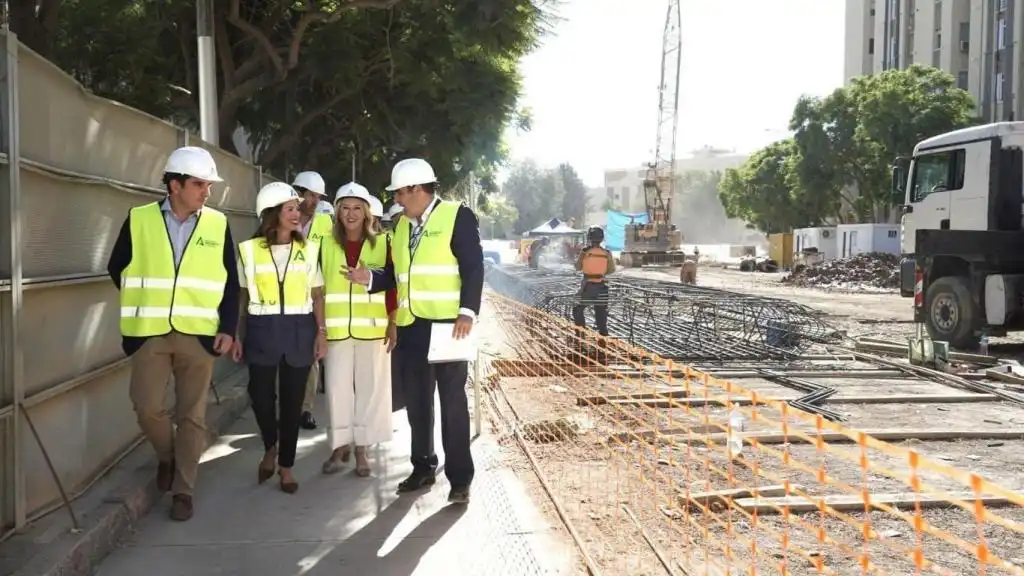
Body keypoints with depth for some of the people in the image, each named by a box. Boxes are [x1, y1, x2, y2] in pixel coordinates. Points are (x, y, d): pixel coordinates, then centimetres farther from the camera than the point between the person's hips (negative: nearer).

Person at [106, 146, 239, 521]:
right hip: (149, 333, 0)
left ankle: (183, 491, 14)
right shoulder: (139, 220, 0)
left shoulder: (217, 224, 2)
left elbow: (230, 283, 4)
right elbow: (117, 268, 12)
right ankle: (167, 456, 26)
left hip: (199, 334, 0)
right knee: (146, 406, -4)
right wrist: (144, 303, 13)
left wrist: (228, 328, -4)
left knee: (192, 415, 2)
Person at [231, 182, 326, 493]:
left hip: (299, 331, 1)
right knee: (260, 395, -4)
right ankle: (270, 447, 27)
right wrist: (234, 334, 0)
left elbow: (317, 295, 8)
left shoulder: (308, 249, 5)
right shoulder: (249, 249, 1)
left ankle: (286, 465, 19)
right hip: (262, 330, -1)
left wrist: (320, 332, 0)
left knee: (292, 400, 4)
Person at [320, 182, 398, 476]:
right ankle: (340, 446, 14)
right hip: (337, 328, 1)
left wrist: (393, 323, -3)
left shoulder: (382, 244, 3)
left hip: (372, 328, -1)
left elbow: (392, 286, 3)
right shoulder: (326, 245, 6)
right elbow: (317, 287, 5)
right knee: (338, 386, 1)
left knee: (369, 387, 4)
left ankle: (361, 449, 15)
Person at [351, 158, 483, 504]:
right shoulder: (402, 224, 17)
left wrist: (467, 312, -20)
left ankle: (459, 478, 8)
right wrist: (370, 278, 1)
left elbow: (473, 268, -10)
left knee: (452, 401, 0)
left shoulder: (458, 216, -4)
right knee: (416, 400, 13)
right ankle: (423, 468, 26)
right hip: (410, 326, 7)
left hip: (447, 323, -7)